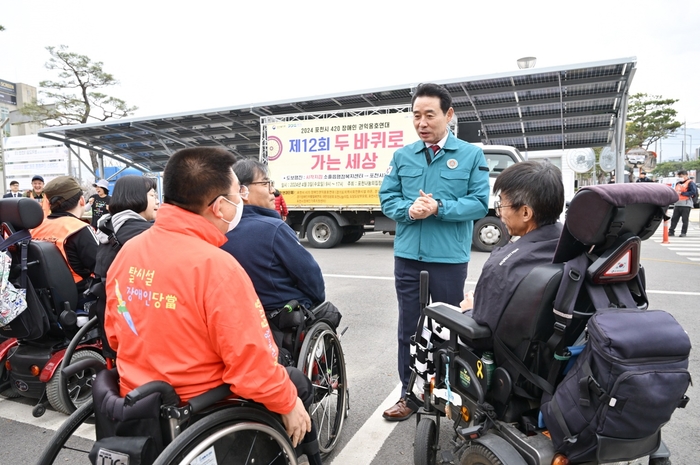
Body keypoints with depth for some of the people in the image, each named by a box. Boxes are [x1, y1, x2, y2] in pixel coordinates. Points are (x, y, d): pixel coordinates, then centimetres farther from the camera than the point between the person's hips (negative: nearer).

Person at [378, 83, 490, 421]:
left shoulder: (471, 155, 0)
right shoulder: (402, 156, 8)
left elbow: (479, 203, -7)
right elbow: (387, 198, 4)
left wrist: (439, 208, -20)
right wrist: (409, 209, -17)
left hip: (450, 257, -2)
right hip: (408, 255, 3)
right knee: (408, 327, 10)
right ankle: (409, 394, 25)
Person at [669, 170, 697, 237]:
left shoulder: (690, 183, -4)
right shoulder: (678, 183, 18)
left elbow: (693, 192, -14)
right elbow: (675, 191, 25)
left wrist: (682, 193, -16)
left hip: (686, 204, -6)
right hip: (677, 204, 7)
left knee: (685, 219, -2)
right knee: (674, 218, 5)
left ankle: (683, 232, 3)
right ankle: (671, 231, 8)